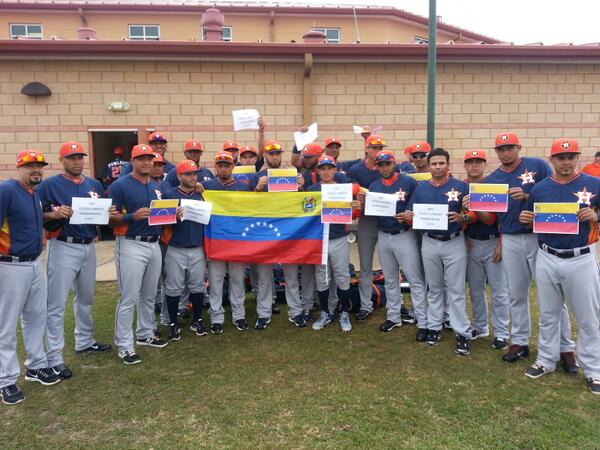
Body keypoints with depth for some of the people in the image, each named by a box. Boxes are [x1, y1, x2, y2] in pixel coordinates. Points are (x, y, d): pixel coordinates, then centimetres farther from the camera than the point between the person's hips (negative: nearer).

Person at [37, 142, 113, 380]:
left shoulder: (95, 185, 9)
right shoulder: (49, 185, -7)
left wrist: (110, 214, -7)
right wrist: (54, 214, -27)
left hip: (89, 247, 6)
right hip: (63, 248, -6)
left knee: (86, 298, 19)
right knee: (56, 304, -3)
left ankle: (85, 341, 36)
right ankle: (54, 358, 5)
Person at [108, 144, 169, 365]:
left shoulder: (157, 186, 13)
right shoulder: (120, 186, -8)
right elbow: (111, 217, -10)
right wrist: (133, 216, -26)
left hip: (154, 245, 7)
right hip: (131, 245, -7)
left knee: (149, 295, 17)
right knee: (129, 298, -3)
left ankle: (145, 334, 32)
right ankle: (125, 345, 7)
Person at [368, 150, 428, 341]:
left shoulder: (408, 182, -7)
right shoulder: (374, 186, 7)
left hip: (405, 236, -5)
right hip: (383, 237, 5)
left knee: (415, 280, -1)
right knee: (390, 279, 15)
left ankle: (423, 323, 5)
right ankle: (393, 317, 28)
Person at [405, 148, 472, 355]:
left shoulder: (461, 187, -5)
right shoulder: (421, 189, 4)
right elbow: (410, 215, 5)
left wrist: (461, 217, -24)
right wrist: (409, 217, -18)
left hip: (454, 243, -3)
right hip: (430, 243, 3)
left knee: (456, 290, 1)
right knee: (434, 288, 14)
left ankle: (462, 332, 9)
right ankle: (434, 326, 26)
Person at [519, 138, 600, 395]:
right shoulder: (539, 188, 3)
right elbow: (530, 223, 11)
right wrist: (525, 220, -10)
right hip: (547, 260, 2)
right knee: (548, 315, 15)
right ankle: (546, 361, 30)